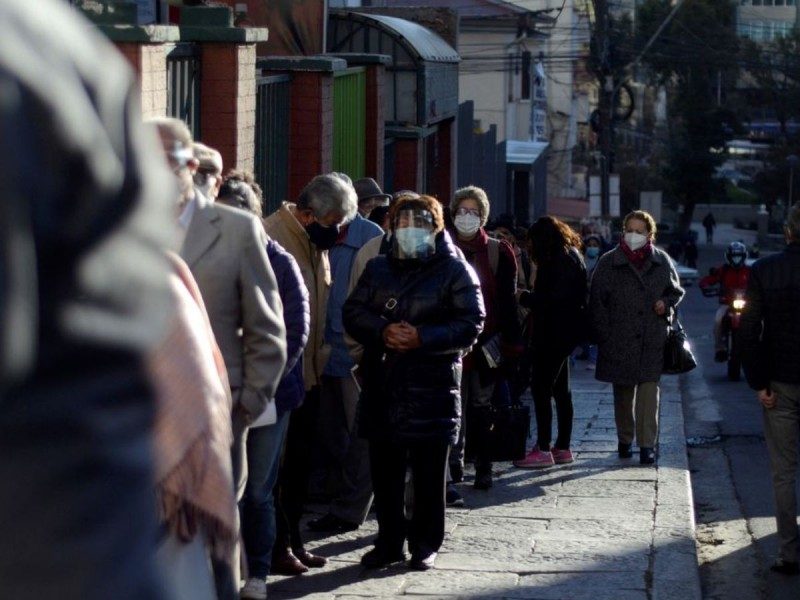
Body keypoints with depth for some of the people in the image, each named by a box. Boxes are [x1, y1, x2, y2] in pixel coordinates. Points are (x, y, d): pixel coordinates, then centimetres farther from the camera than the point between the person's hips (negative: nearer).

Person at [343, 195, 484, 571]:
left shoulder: (455, 271, 1)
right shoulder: (378, 268, 15)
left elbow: (471, 324, -7)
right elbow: (352, 312, 7)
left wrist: (423, 338, -18)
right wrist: (383, 331, -13)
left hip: (432, 387, -4)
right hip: (382, 385, 4)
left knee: (429, 475, 3)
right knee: (384, 471, 8)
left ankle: (425, 545, 13)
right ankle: (389, 542, 19)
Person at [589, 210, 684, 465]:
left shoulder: (661, 261, 5)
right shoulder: (609, 263, 1)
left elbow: (677, 291, 18)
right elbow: (597, 302, 2)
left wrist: (666, 303, -4)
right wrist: (605, 336, -4)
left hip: (652, 340, 0)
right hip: (619, 340, 0)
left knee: (649, 389, -8)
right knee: (623, 392, 11)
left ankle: (647, 444, -7)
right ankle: (625, 439, 26)